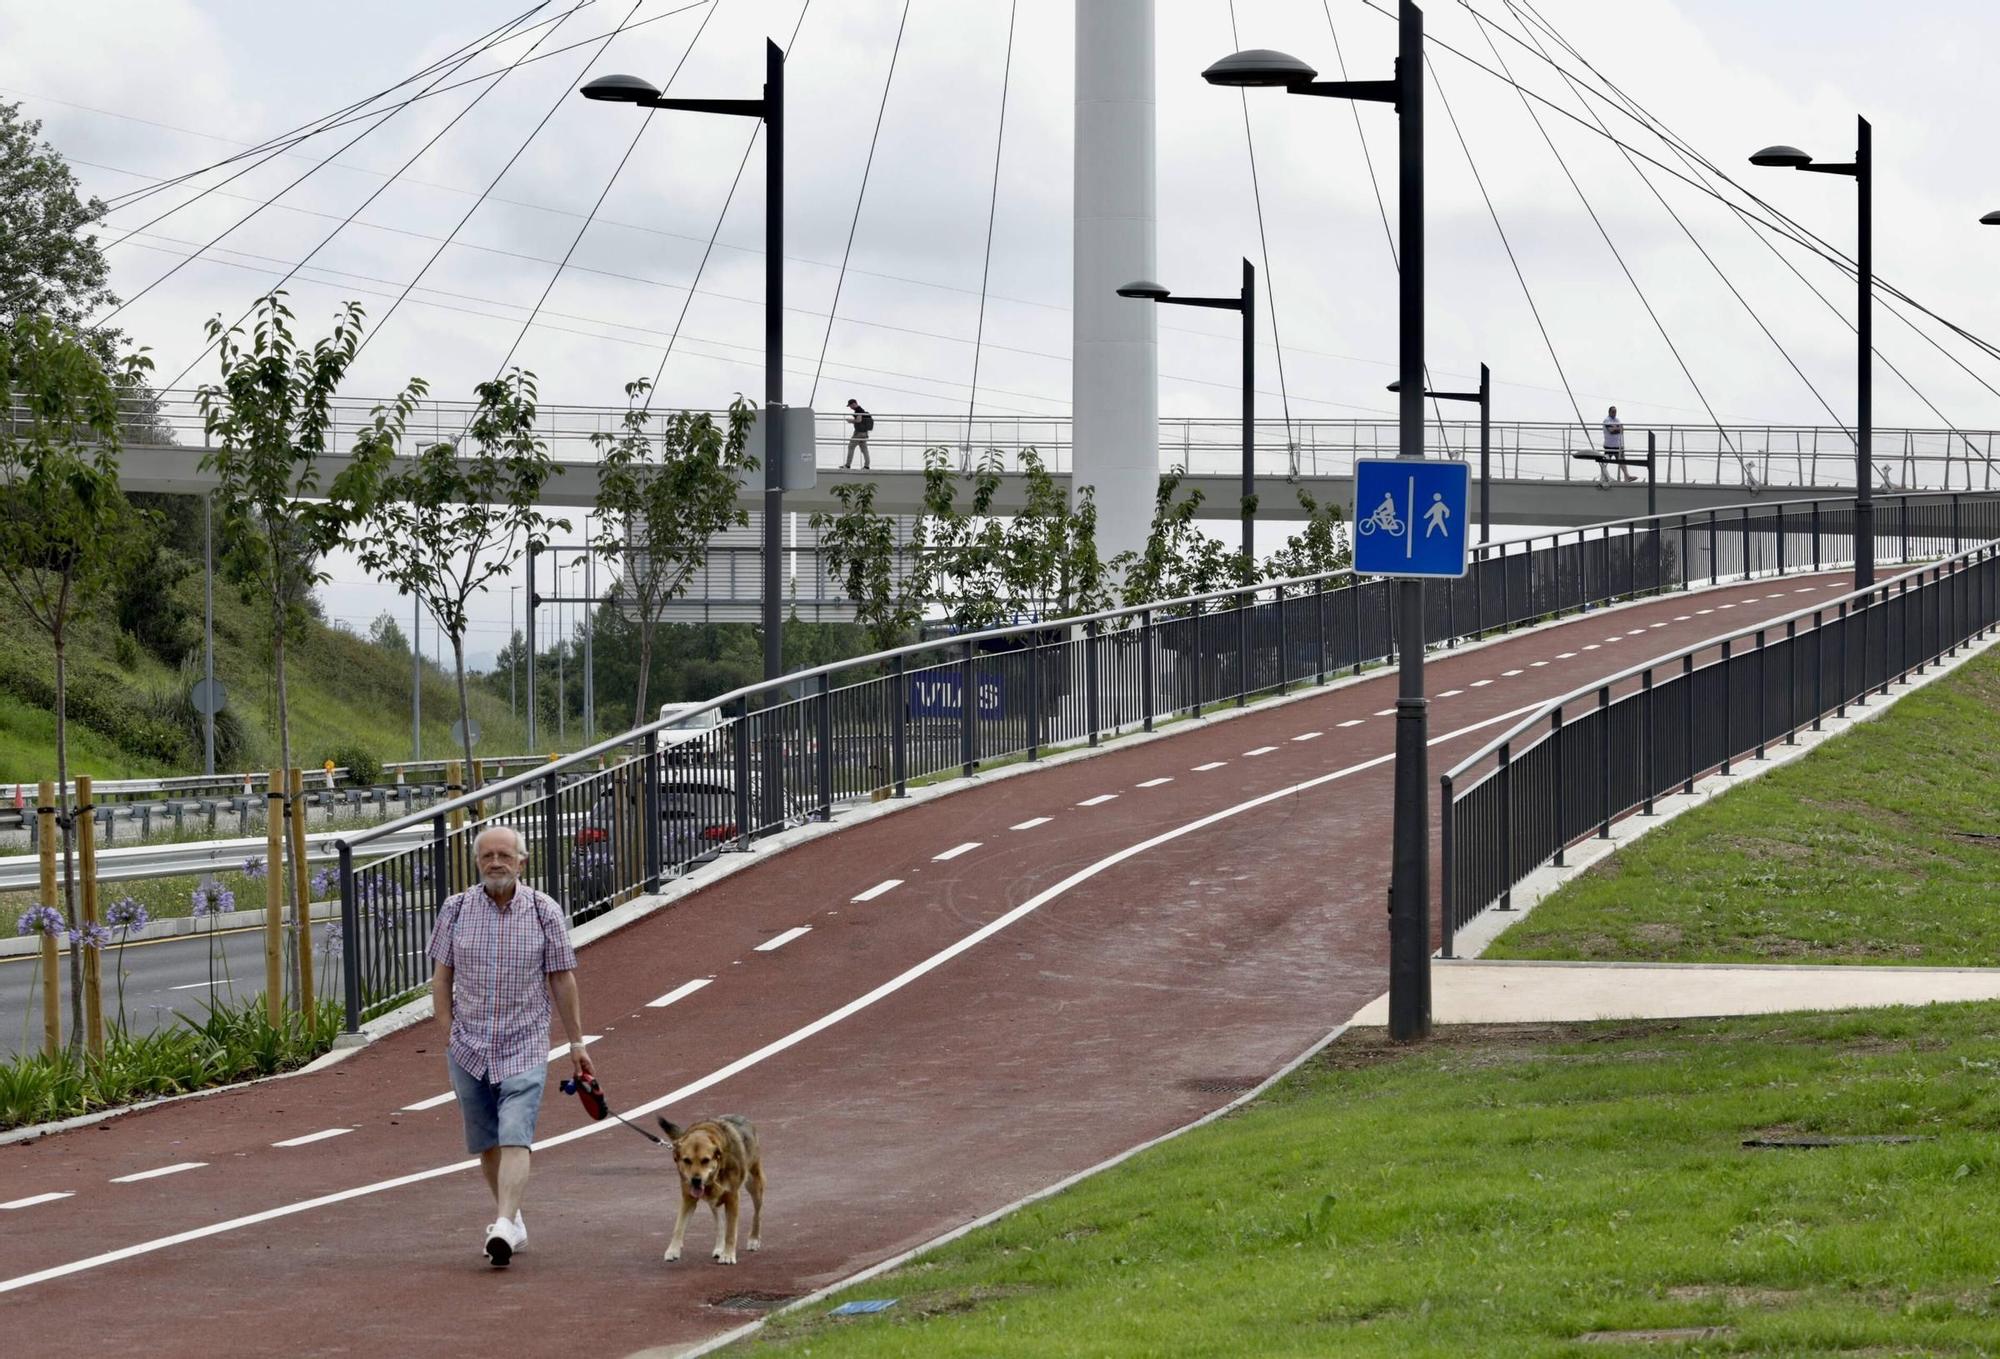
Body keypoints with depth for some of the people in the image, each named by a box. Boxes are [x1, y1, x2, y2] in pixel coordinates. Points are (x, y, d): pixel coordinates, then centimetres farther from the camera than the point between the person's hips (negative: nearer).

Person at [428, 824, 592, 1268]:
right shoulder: (456, 911, 1)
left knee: (515, 1139, -16)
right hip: (469, 1048, 3)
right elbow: (441, 978, 7)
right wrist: (449, 1036, 1)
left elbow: (562, 980, 4)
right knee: (487, 1143, 11)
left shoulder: (545, 912, -2)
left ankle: (503, 1229, -28)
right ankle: (512, 1218, 27)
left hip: (525, 1048, -3)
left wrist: (576, 1042, 6)